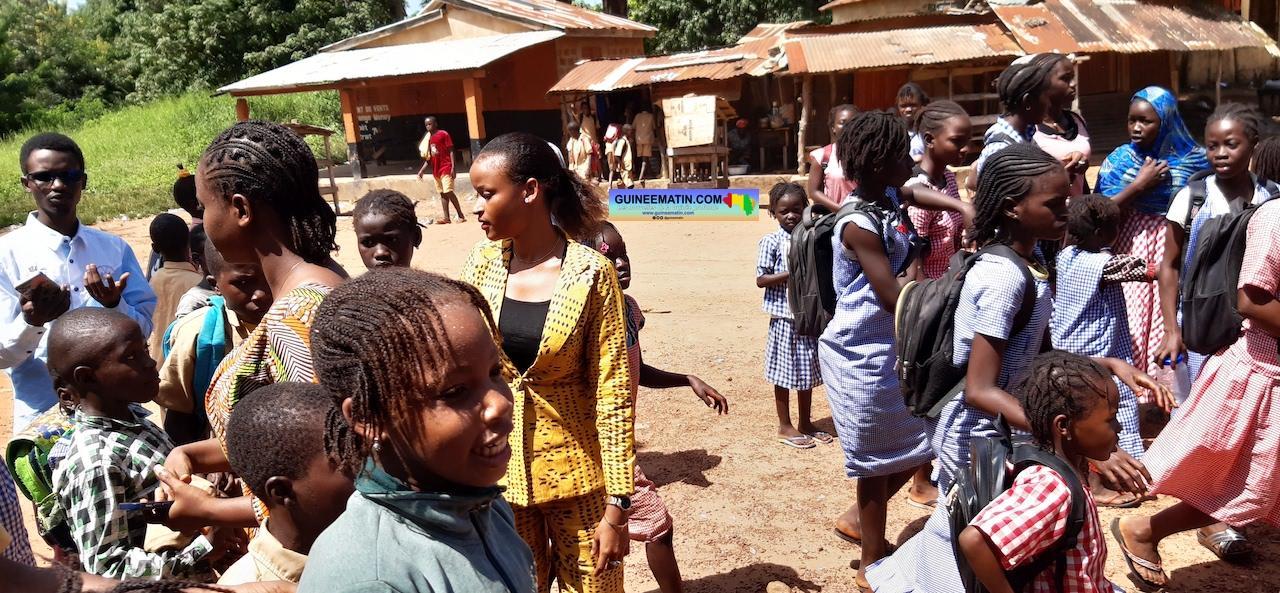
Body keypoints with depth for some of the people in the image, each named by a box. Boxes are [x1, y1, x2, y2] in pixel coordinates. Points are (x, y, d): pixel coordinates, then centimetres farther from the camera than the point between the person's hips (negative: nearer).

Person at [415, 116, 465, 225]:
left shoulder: (444, 134, -6)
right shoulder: (428, 138, 14)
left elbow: (451, 151, -9)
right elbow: (429, 157, 19)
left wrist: (453, 167, -16)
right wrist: (422, 170, 12)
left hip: (446, 168, -8)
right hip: (436, 170, 8)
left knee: (448, 191, -13)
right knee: (442, 193, 7)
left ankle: (461, 215, -7)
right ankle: (446, 217, 7)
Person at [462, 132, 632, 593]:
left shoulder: (592, 274, -14)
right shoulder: (481, 264, -2)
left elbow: (613, 393, -13)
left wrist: (616, 505, -13)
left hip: (575, 474, -3)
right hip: (498, 473, 3)